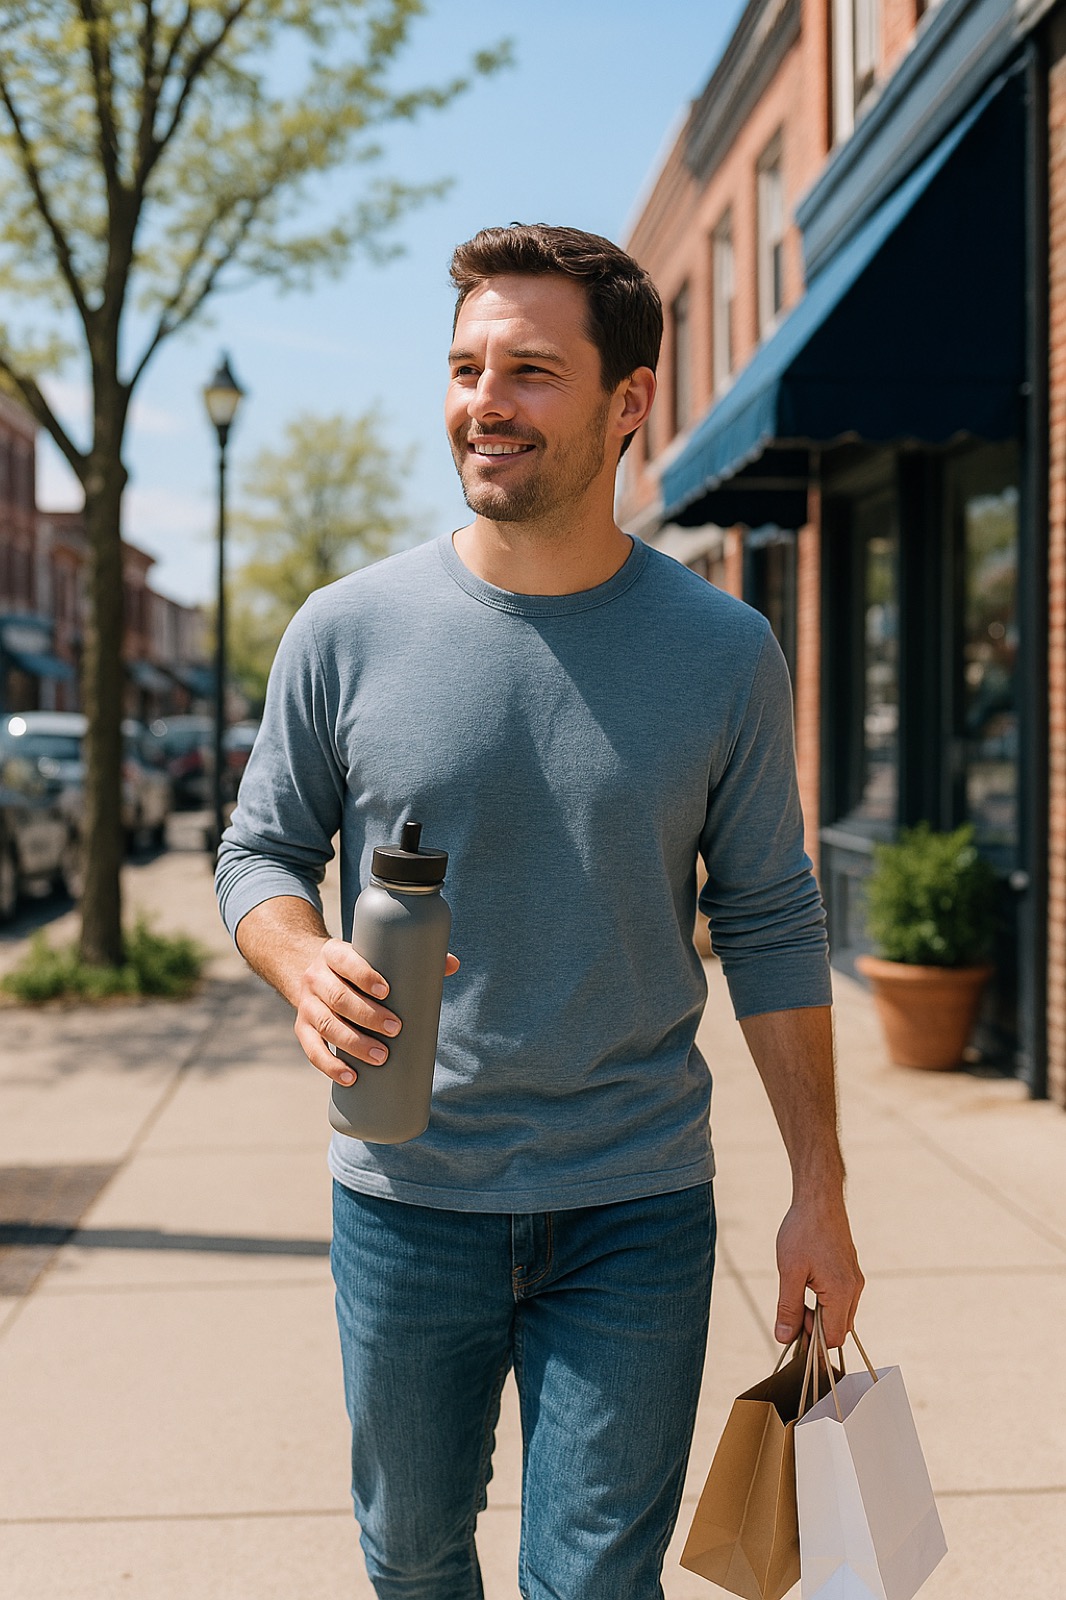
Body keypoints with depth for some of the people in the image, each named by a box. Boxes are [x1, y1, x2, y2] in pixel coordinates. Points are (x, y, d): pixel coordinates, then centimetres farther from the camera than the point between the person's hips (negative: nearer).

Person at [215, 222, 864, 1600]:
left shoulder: (725, 655, -3)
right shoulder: (346, 633, -4)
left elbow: (769, 926, 2)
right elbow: (260, 853, 5)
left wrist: (819, 1192, 1)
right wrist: (305, 968, -18)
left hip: (637, 1208, -1)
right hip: (405, 1196, 1)